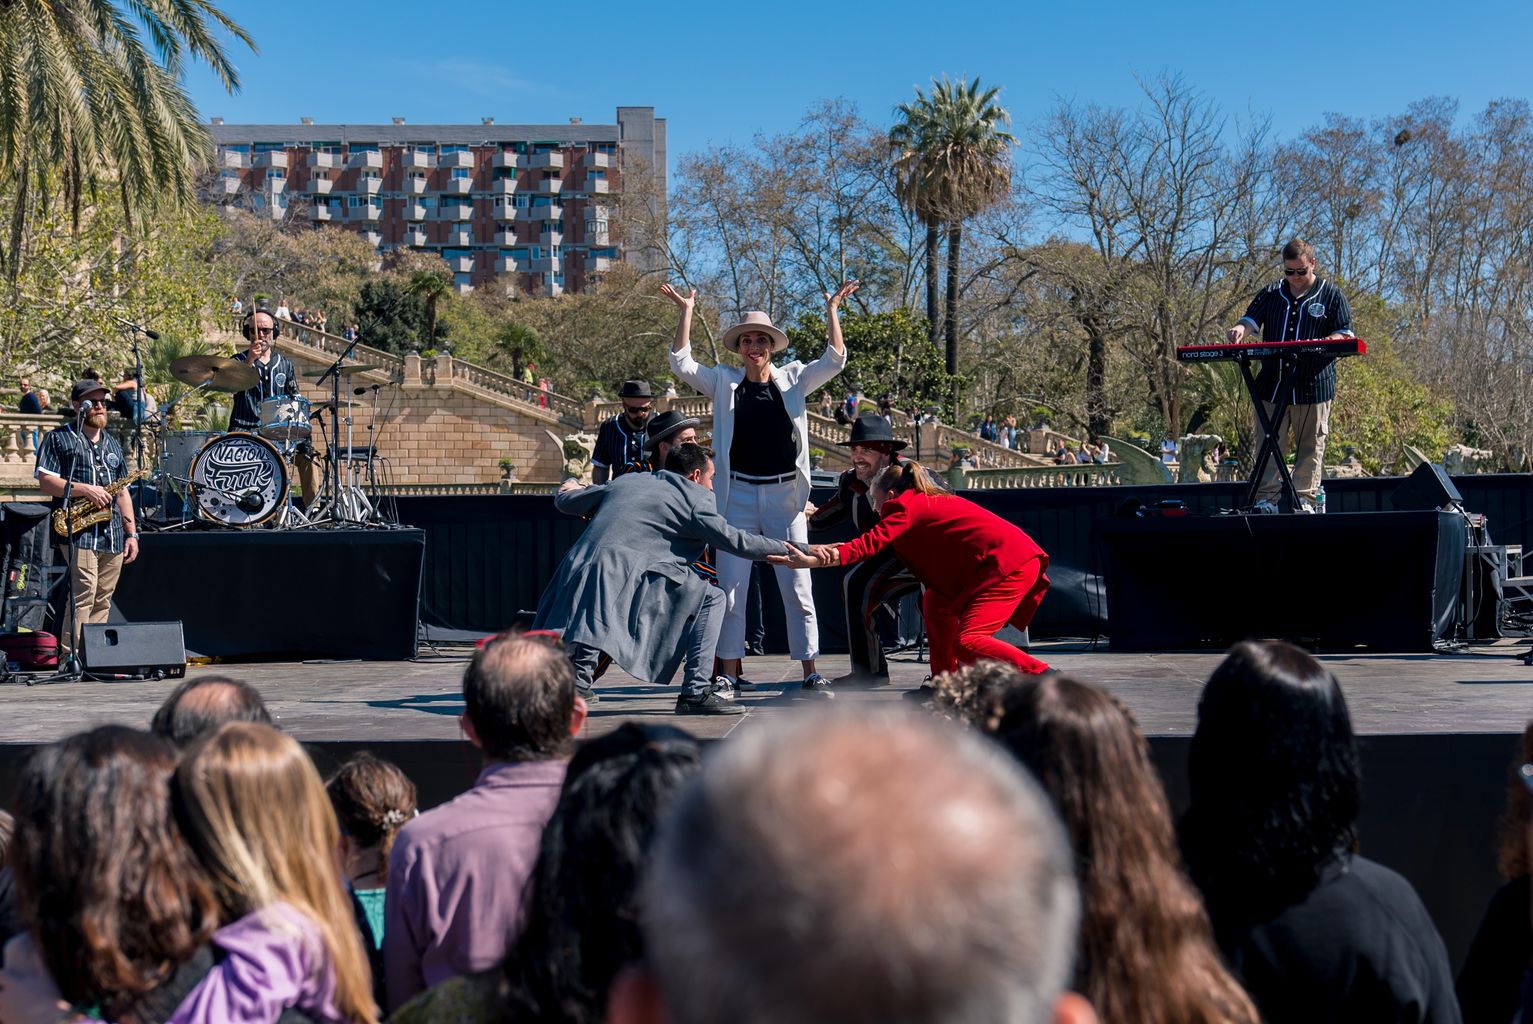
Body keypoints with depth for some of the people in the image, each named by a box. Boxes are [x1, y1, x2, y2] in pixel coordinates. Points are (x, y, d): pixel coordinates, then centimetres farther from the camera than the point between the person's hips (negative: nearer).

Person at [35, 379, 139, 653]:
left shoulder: (112, 444, 23)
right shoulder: (58, 439, 4)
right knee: (83, 595, -16)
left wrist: (132, 533, 13)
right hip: (78, 531, -6)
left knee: (102, 601, 5)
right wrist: (85, 490, -16)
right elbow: (45, 481, -6)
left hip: (113, 535, 6)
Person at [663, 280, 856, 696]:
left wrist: (832, 311, -9)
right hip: (738, 495, 1)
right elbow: (681, 363, -2)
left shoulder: (793, 379, 7)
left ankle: (811, 673, 9)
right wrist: (686, 313, -8)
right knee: (729, 588, 1)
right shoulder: (724, 382, 7)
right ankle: (729, 674, 9)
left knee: (798, 589, 2)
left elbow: (834, 360, -3)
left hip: (785, 495, 0)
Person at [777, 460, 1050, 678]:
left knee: (966, 643, -18)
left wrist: (813, 560, -15)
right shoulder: (931, 500, 26)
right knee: (936, 603, 20)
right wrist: (830, 550, 20)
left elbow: (871, 544, -13)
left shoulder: (906, 504, -1)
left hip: (1008, 565, -10)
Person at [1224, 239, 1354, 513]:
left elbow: (1344, 334, 3)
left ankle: (1305, 499, 7)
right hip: (1272, 384, 2)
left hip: (1314, 384, -2)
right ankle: (1266, 499, 3)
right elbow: (1252, 318, 9)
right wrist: (1241, 329, -15)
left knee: (1310, 445, 1)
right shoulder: (1271, 293, 14)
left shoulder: (1331, 294, 6)